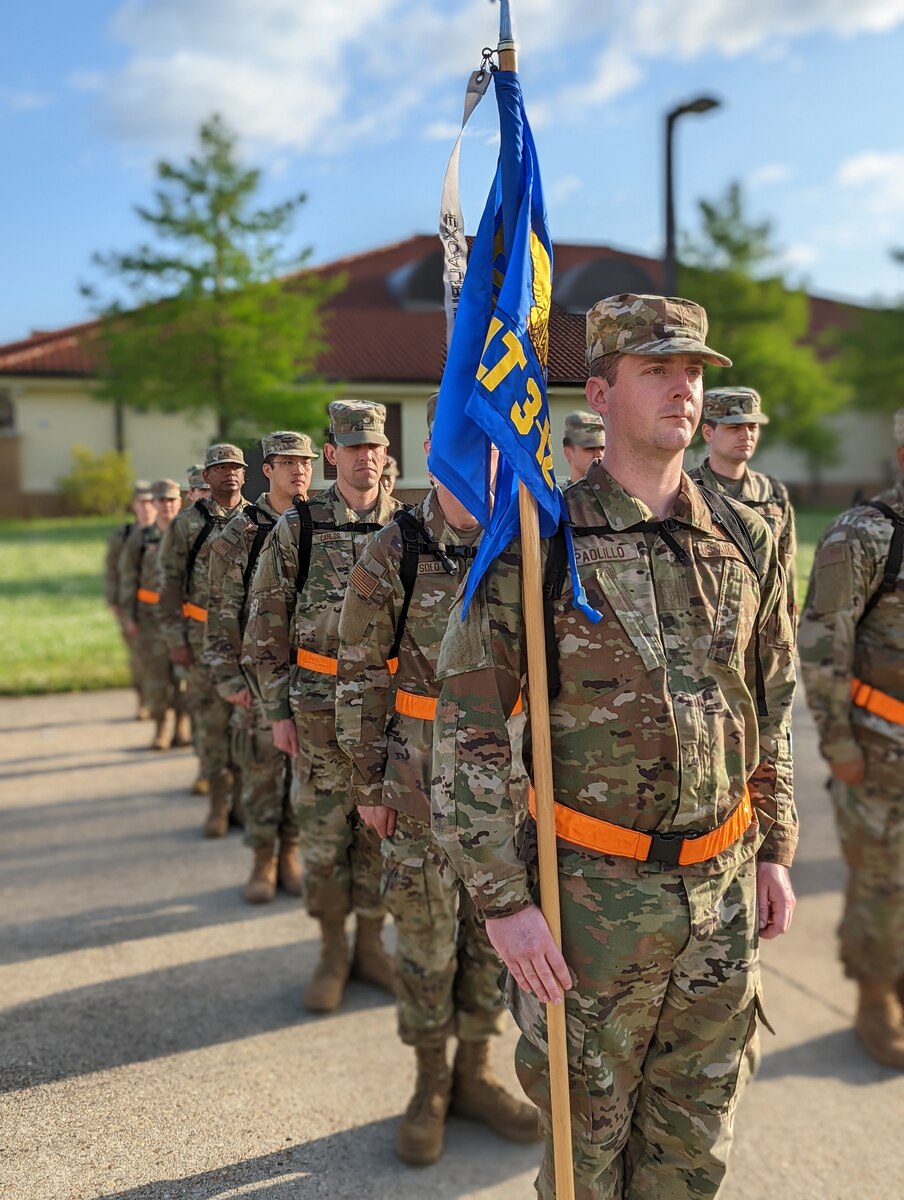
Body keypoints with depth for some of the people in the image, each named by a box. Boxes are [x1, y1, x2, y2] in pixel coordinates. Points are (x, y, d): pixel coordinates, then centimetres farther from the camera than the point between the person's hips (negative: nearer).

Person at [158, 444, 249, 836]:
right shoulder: (187, 523, 2)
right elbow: (170, 583, 1)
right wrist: (175, 638, -5)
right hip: (205, 637, -1)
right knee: (211, 721, 2)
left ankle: (242, 799, 19)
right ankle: (218, 805, 14)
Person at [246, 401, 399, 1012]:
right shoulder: (297, 527, -2)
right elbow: (267, 626, 1)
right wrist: (278, 711, -1)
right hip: (320, 706, -1)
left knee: (381, 830, 10)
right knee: (324, 832, 6)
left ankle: (371, 943, 28)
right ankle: (333, 951, 24)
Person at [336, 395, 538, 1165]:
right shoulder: (391, 556, -9)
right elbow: (360, 676, -4)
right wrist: (368, 783, -3)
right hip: (424, 777, -3)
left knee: (494, 927, 14)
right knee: (427, 934, 9)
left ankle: (476, 1070, 34)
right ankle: (431, 1084, 29)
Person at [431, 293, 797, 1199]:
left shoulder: (746, 539, 3)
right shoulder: (537, 544, -13)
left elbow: (771, 703, 13)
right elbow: (467, 729, -13)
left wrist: (773, 851, 13)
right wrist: (503, 899, -16)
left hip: (723, 888, 4)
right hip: (594, 894, -4)